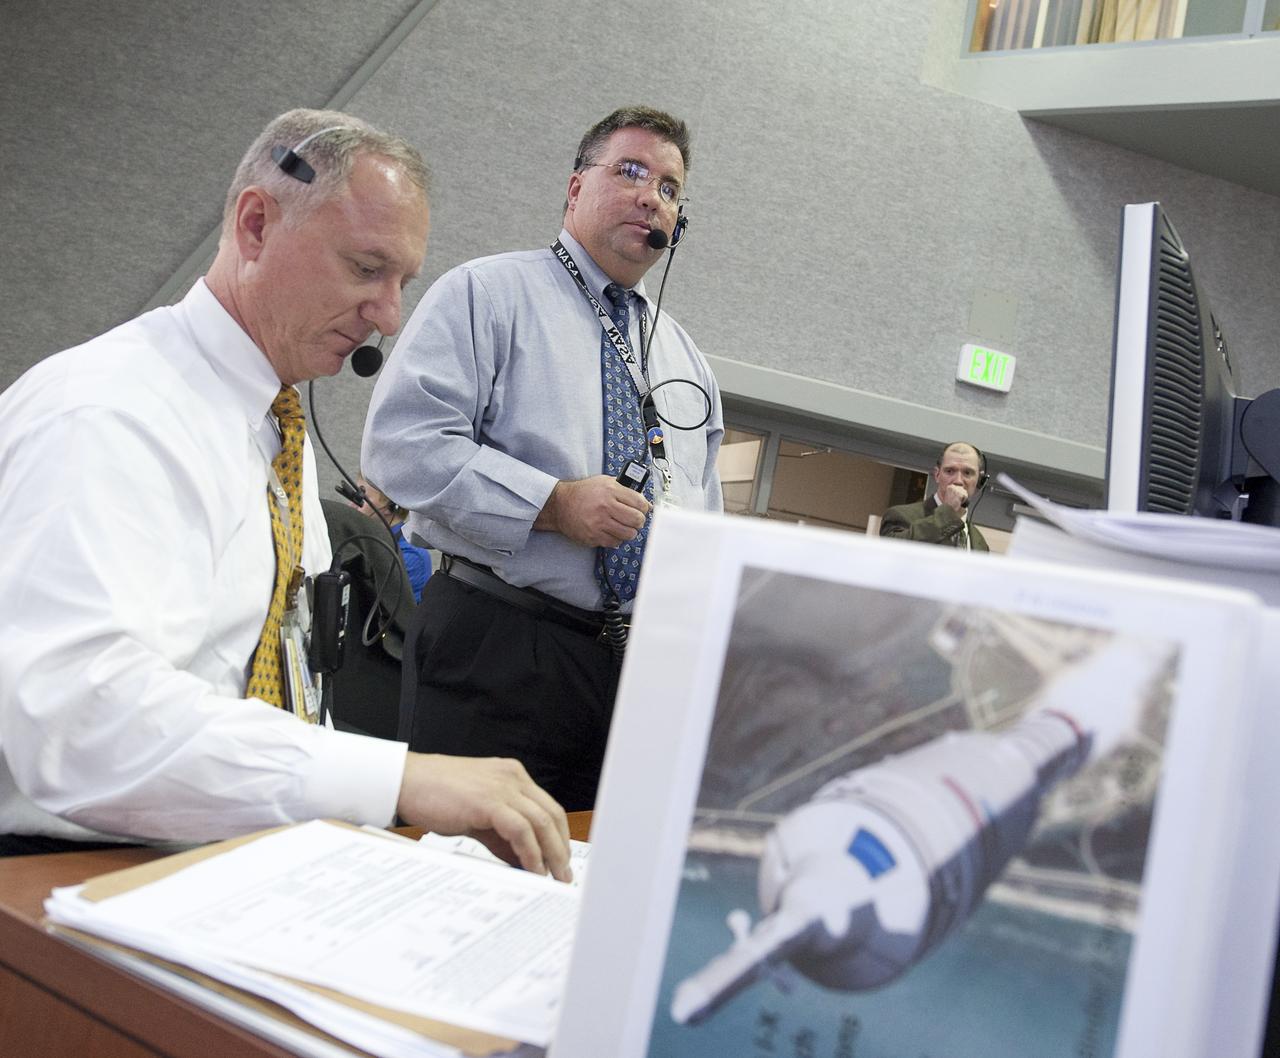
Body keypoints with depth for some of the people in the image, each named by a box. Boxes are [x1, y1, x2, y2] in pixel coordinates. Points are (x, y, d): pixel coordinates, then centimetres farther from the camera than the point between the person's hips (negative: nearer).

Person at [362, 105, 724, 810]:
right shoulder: (486, 294, 1)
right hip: (499, 646, -5)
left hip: (650, 665, 6)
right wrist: (554, 504, -18)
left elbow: (706, 524, 23)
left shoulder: (684, 354, 21)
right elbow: (401, 443, -12)